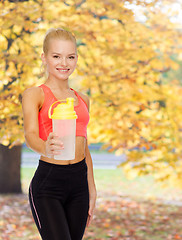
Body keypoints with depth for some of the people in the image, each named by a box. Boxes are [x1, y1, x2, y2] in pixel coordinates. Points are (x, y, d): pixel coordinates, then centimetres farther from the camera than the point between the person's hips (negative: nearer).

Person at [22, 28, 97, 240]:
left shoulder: (82, 100, 15)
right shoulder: (34, 95, -2)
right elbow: (30, 135, -19)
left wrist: (92, 190, 16)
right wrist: (46, 149, -41)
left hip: (79, 182, 5)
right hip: (47, 183, -5)